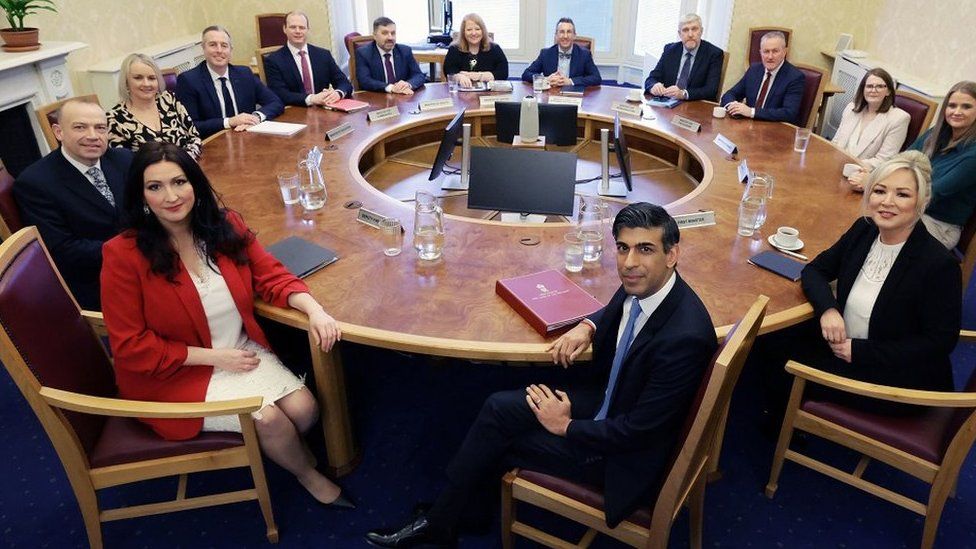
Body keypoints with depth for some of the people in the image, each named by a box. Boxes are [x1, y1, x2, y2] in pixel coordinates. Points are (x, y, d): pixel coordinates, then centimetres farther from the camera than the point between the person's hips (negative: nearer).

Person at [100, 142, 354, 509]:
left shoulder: (225, 225, -5)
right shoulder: (123, 254, -18)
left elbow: (272, 277, -3)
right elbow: (131, 347, -15)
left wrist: (312, 308, -23)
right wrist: (214, 357, -16)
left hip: (243, 351, 4)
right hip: (176, 375, -4)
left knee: (304, 409, -14)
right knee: (267, 417, -19)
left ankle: (288, 451, 24)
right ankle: (308, 474, 14)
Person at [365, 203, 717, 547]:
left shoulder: (685, 336, -32)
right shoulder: (638, 288, -8)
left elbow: (639, 431, -25)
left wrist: (566, 426, -13)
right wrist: (588, 327, -4)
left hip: (629, 456, -7)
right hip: (606, 400, 7)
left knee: (497, 440, -6)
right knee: (499, 407, -6)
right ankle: (438, 520, 9)